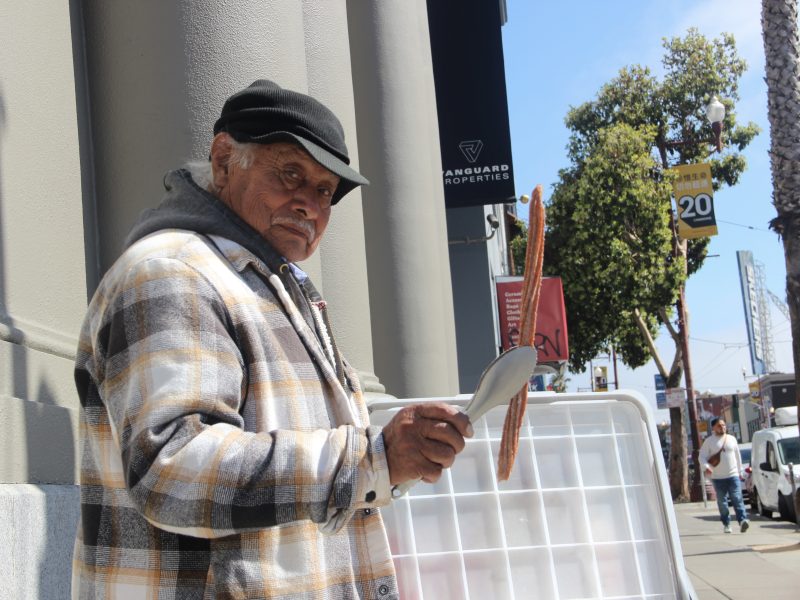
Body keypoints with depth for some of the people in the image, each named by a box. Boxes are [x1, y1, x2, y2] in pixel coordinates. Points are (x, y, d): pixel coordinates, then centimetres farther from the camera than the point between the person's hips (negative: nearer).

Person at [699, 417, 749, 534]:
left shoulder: (732, 439, 11)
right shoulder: (709, 441, 2)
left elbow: (738, 456, 17)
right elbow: (702, 457, -2)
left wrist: (740, 471, 15)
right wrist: (706, 467, -21)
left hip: (733, 475, 1)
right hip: (718, 477, -1)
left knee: (737, 499, -11)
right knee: (722, 502, 3)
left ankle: (742, 521, -20)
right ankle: (726, 524, 11)